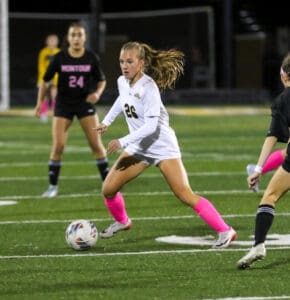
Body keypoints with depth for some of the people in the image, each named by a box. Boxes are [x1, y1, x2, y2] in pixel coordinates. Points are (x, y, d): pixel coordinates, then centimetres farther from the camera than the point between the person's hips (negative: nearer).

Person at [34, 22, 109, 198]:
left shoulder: (92, 58, -6)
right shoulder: (59, 58, -7)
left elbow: (102, 80, 6)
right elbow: (46, 81, 4)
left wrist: (98, 93, -14)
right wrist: (40, 102, -1)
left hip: (85, 102, 0)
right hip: (64, 103, 0)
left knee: (96, 144, -5)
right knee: (58, 146, -7)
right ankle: (53, 186, 5)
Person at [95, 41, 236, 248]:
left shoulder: (148, 87, -22)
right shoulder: (122, 82, 0)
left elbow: (151, 125, -28)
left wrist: (123, 142, -33)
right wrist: (107, 121, 29)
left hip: (162, 146, -7)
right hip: (138, 147, 7)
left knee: (185, 195, -17)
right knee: (109, 189, 1)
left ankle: (225, 231, -11)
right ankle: (122, 222, 31)